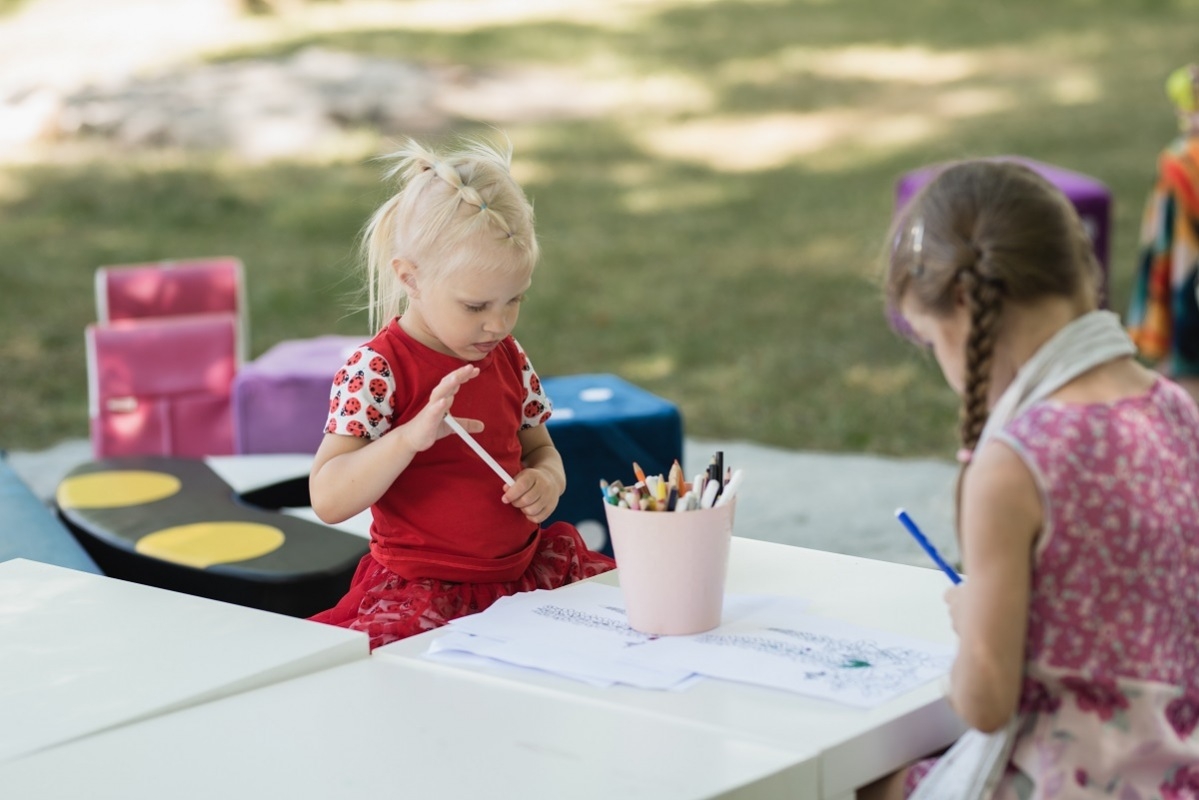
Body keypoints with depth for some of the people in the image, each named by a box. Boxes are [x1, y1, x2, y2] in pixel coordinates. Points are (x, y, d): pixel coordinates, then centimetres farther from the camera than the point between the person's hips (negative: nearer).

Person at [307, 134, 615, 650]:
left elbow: (540, 449, 24)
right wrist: (412, 436, -34)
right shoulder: (376, 370, -12)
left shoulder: (508, 358, 8)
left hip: (523, 566, 7)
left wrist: (546, 480, -2)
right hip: (423, 588, -7)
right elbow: (327, 501, -20)